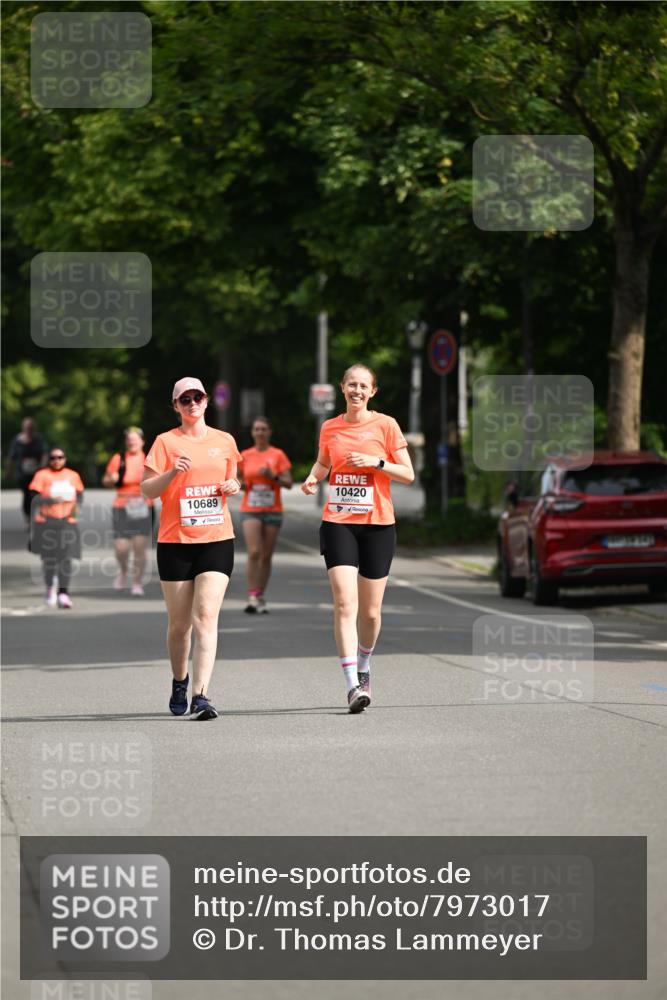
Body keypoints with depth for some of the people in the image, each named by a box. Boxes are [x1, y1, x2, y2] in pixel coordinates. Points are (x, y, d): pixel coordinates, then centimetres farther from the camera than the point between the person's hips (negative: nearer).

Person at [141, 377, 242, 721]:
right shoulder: (166, 441, 0)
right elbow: (146, 489, -5)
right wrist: (173, 472, -22)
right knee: (179, 623, 7)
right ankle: (179, 682, 34)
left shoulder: (225, 442, 9)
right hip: (175, 541, -1)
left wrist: (232, 486, 2)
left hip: (217, 540, 1)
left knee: (206, 617, -14)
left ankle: (200, 696, -21)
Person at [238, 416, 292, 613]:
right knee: (254, 552, -16)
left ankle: (261, 598, 14)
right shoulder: (245, 456, 7)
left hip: (272, 511, 0)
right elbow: (239, 482, 16)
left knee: (266, 556, 4)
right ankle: (252, 597, -17)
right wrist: (241, 484, -7)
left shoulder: (278, 455, 2)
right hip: (250, 510, 0)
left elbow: (289, 483, -1)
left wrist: (273, 476, -18)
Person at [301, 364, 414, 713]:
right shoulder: (330, 428, 7)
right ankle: (353, 685, -19)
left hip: (377, 524, -1)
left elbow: (408, 474, -1)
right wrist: (313, 477, 4)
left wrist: (376, 462, -16)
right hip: (338, 523, 1)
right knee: (344, 603, -15)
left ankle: (363, 666, 35)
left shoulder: (385, 425, -1)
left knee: (370, 611, 6)